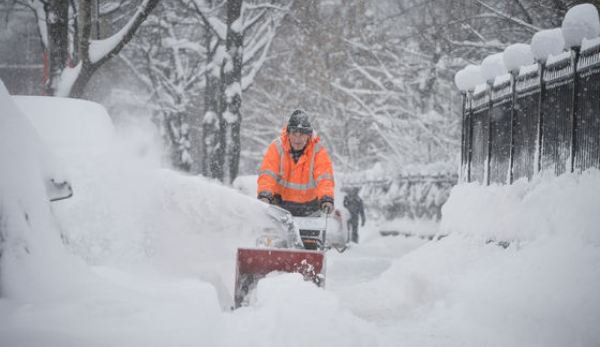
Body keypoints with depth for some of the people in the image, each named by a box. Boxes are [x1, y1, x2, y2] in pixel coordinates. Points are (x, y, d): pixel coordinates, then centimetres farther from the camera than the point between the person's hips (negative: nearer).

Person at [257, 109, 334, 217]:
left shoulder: (318, 150, -10)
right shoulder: (277, 147, -9)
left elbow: (324, 178, -20)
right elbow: (267, 174, -18)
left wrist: (326, 199, -38)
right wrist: (264, 195, -36)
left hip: (309, 204, 0)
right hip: (281, 202, 0)